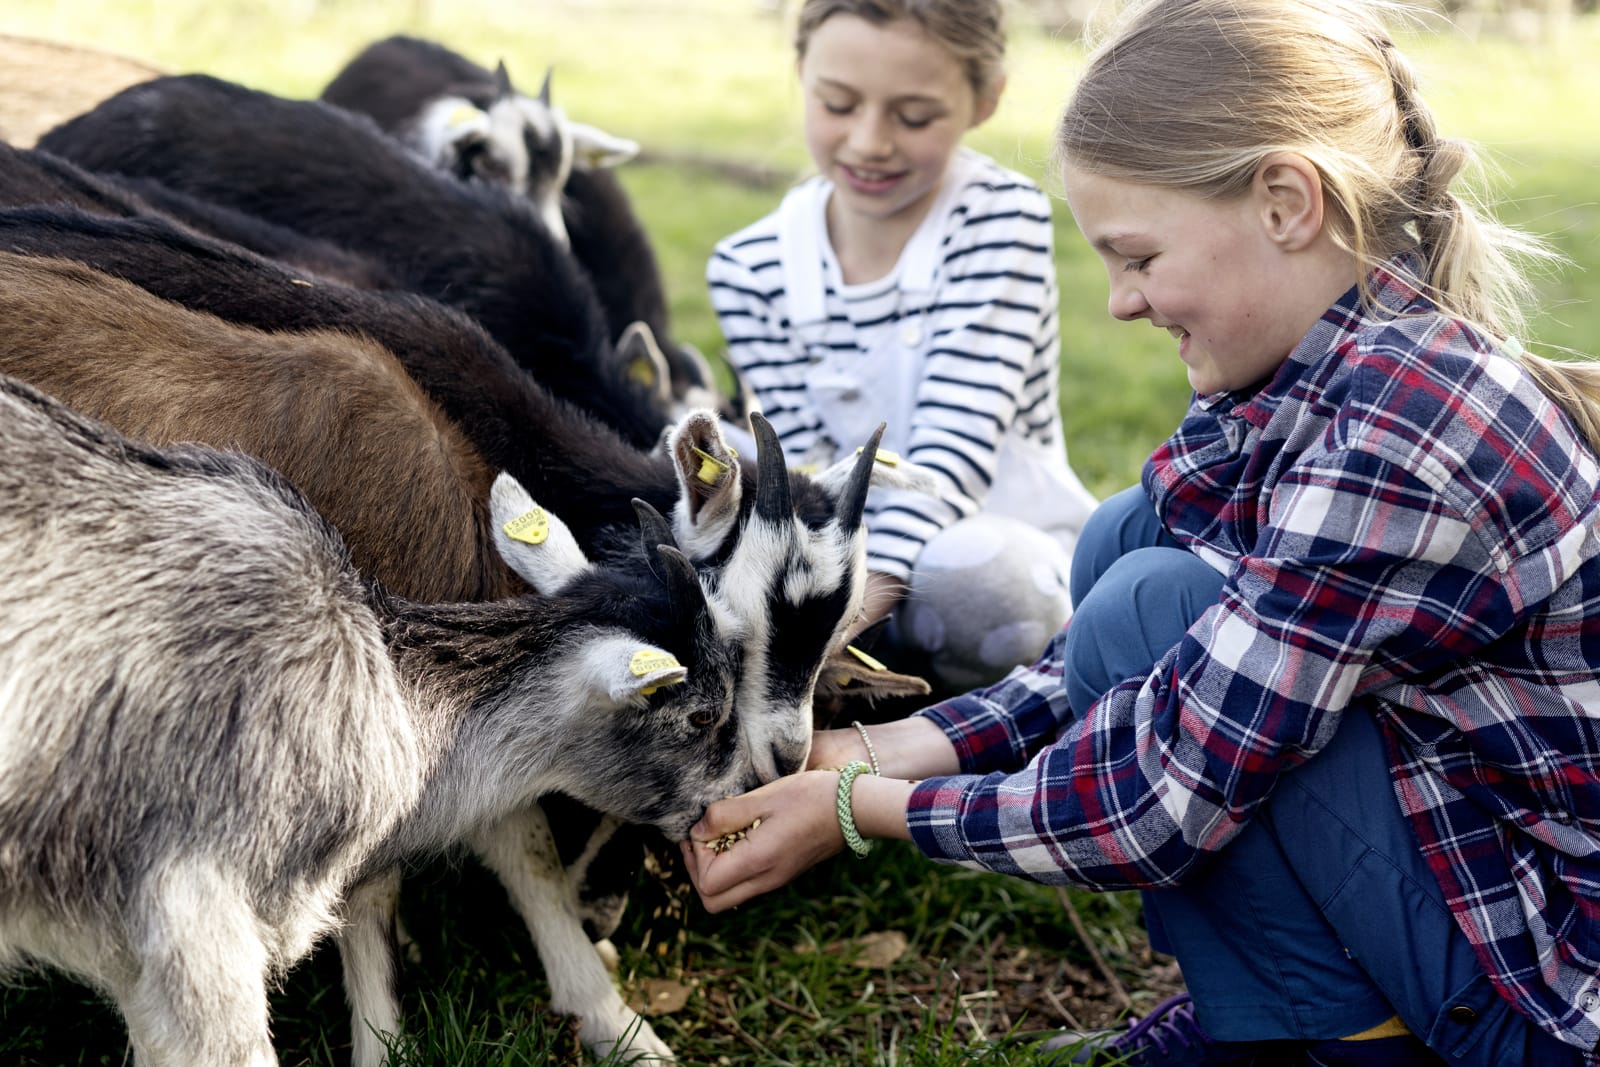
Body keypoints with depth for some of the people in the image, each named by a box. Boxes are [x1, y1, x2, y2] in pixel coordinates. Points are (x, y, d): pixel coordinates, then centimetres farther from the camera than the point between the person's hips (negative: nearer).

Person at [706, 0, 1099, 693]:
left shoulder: (1000, 218, -11)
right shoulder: (751, 272, -3)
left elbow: (955, 442, -23)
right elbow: (805, 475, -7)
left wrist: (861, 594, -38)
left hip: (1017, 557, -3)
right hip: (847, 564, 4)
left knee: (969, 566, -38)